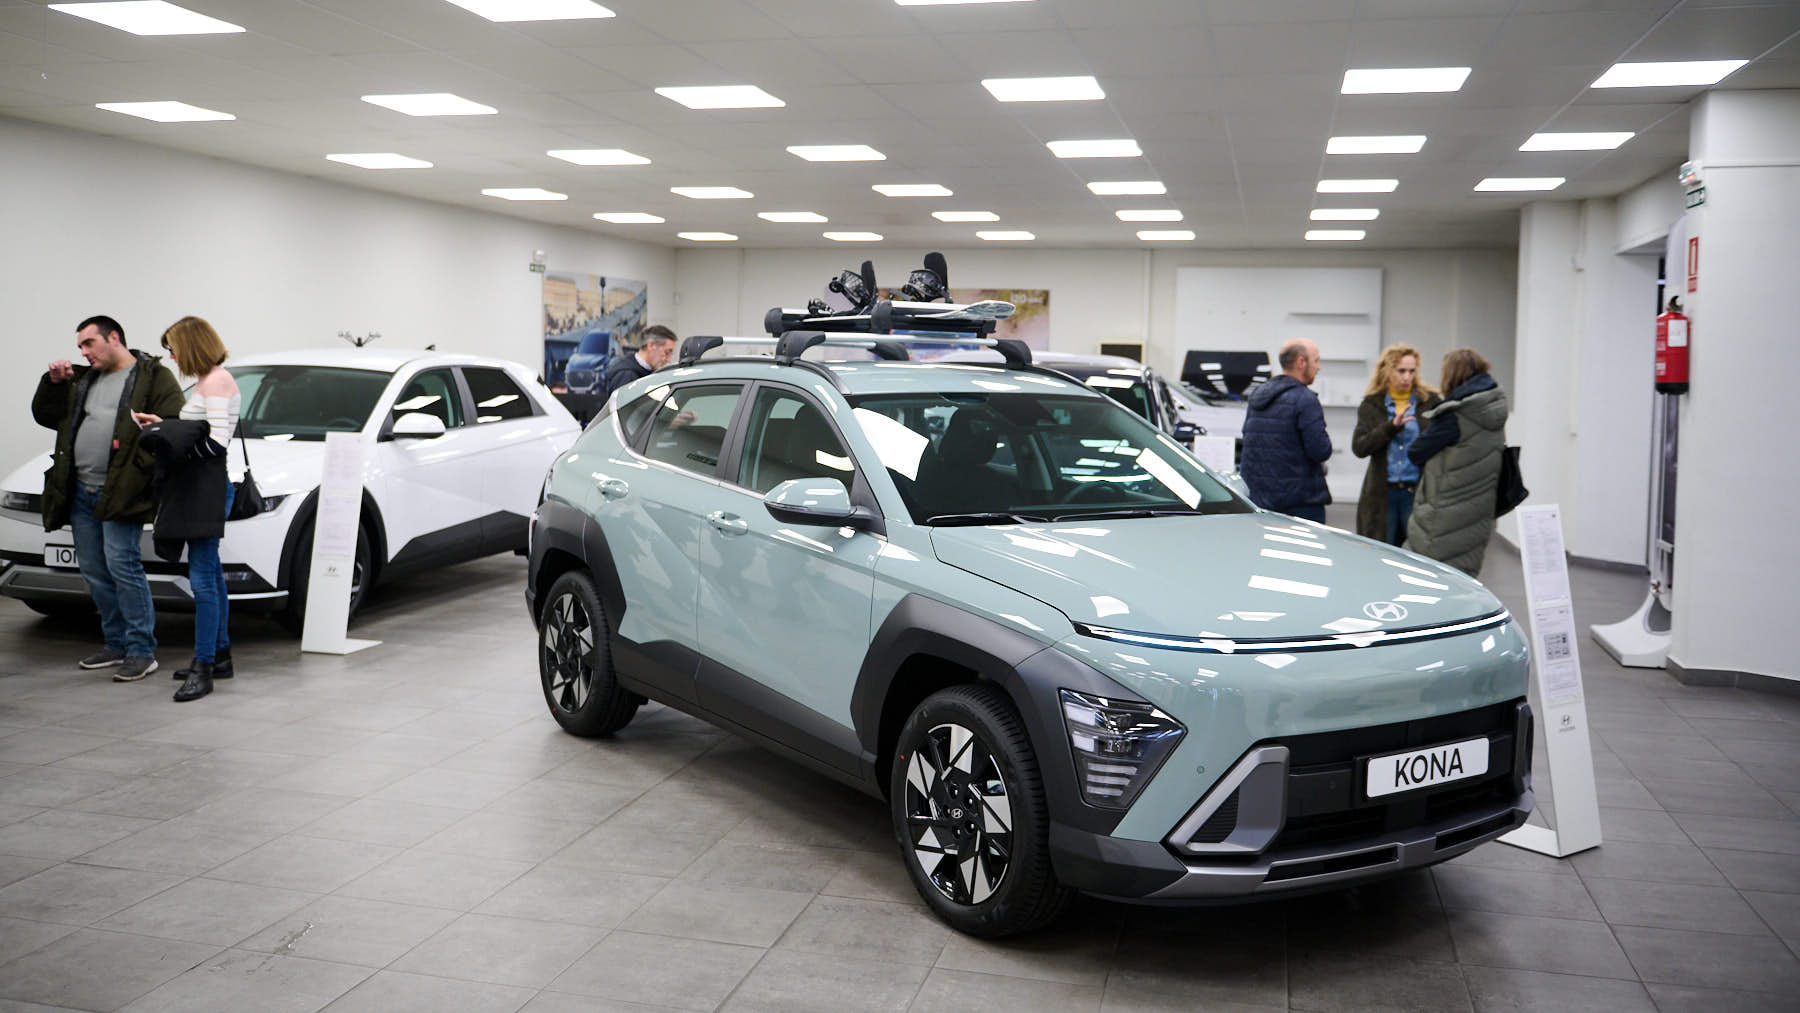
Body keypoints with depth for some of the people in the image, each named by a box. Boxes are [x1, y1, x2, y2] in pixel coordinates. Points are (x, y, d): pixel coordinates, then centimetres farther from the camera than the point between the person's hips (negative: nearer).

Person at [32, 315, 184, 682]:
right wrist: (53, 382, 9)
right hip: (81, 493, 8)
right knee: (94, 571, 10)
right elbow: (44, 416, 26)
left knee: (122, 565, -12)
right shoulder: (82, 380, 21)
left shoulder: (154, 376, -2)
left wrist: (139, 470, -17)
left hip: (120, 494, -8)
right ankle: (117, 644, 22)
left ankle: (141, 651, -7)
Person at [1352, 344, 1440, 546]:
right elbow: (1358, 447, -7)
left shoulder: (1429, 401, 3)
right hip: (1381, 494, 1)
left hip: (1417, 492, -1)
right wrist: (1391, 427, -17)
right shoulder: (1371, 405, 6)